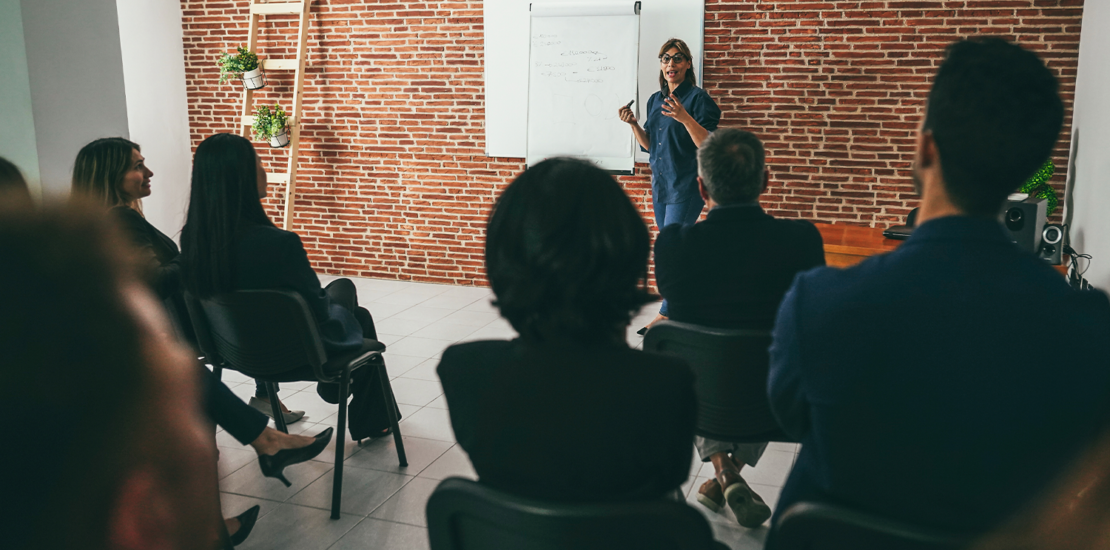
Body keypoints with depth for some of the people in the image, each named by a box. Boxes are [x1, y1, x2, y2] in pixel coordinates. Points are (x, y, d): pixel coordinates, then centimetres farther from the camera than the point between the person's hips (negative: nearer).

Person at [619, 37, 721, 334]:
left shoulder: (698, 98, -9)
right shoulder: (655, 100, 13)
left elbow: (708, 144, -17)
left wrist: (685, 118, -30)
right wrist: (633, 123, 1)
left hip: (686, 186, -8)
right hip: (660, 184, 8)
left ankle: (665, 315, -2)